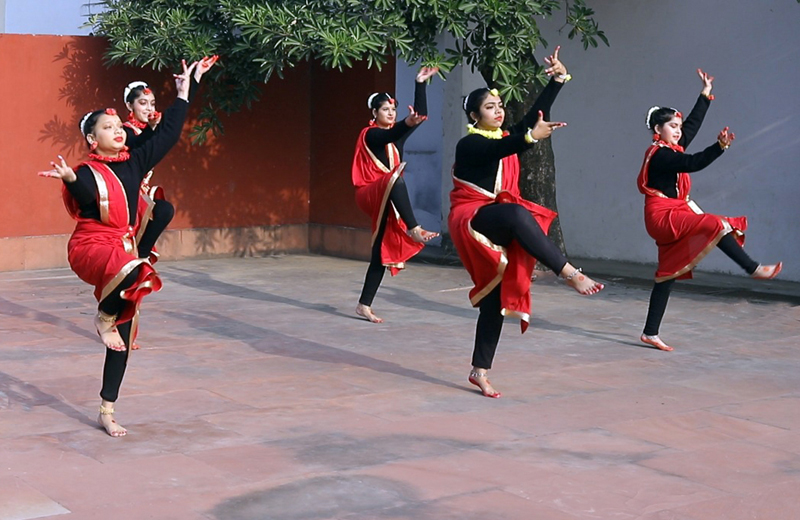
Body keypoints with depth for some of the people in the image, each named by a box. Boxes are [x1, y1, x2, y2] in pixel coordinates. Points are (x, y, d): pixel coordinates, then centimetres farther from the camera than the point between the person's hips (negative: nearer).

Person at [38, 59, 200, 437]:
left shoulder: (134, 162, 9)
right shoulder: (87, 173, -7)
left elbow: (168, 135, 12)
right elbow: (90, 198, -26)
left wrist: (183, 93, 14)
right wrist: (70, 178, -45)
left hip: (123, 248, 6)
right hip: (90, 246, -6)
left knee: (121, 340, 5)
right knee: (137, 271, -41)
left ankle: (107, 413, 16)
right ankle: (104, 318, -11)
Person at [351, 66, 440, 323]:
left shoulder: (396, 133, 13)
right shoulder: (370, 135, -4)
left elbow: (421, 113, 0)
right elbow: (389, 137, -28)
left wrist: (420, 84, -8)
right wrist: (407, 123, -48)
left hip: (387, 200, 7)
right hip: (370, 194, -7)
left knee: (382, 253, 3)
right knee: (396, 179, -38)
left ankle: (364, 305, 8)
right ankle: (413, 230, -45)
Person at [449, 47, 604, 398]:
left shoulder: (507, 137, 13)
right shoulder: (469, 144, -7)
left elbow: (536, 115, 3)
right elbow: (499, 150, -28)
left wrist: (559, 79, -5)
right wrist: (531, 138, -44)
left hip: (499, 225, 7)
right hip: (472, 219, -7)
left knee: (496, 296, 2)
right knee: (516, 214, -38)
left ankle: (480, 371, 7)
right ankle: (570, 273, -42)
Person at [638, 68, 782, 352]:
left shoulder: (672, 148, 13)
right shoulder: (660, 154, -13)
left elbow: (694, 122, 19)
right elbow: (693, 163, -26)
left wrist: (706, 93, 23)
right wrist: (720, 146, -37)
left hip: (673, 216, 10)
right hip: (663, 215, -10)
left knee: (667, 275, 7)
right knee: (716, 225, -24)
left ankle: (650, 333, 9)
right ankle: (754, 269, -19)